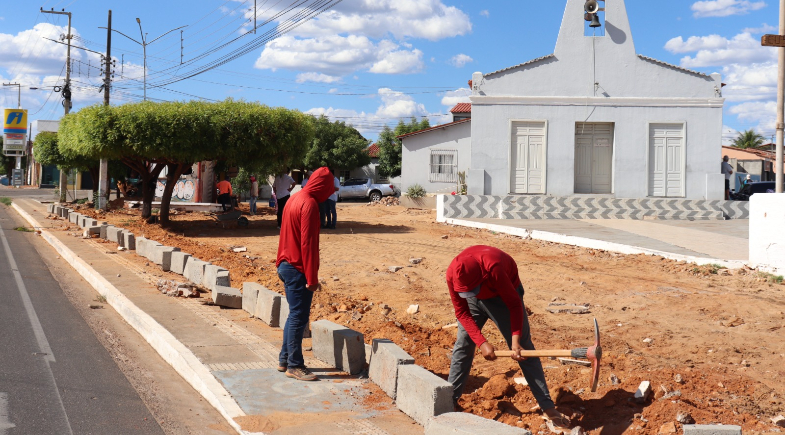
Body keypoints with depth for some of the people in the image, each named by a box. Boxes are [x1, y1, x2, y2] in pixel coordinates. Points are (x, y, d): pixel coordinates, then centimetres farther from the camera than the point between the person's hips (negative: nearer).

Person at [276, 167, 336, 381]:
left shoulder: (295, 199, 13)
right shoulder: (309, 205, -18)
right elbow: (308, 243, -21)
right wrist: (312, 278, -19)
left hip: (286, 265, 10)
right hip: (297, 269, -10)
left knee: (295, 315, 17)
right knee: (299, 317, -3)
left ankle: (284, 360, 23)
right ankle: (294, 365, 4)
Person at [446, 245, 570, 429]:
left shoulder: (493, 268, -42)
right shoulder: (453, 274, -31)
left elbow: (514, 304, -30)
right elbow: (462, 312, -19)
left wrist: (515, 341, -36)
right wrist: (481, 342, -27)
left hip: (502, 296, -3)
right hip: (473, 302, 3)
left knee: (523, 350, -5)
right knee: (462, 346, 3)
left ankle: (548, 407, -2)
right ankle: (450, 400, 17)